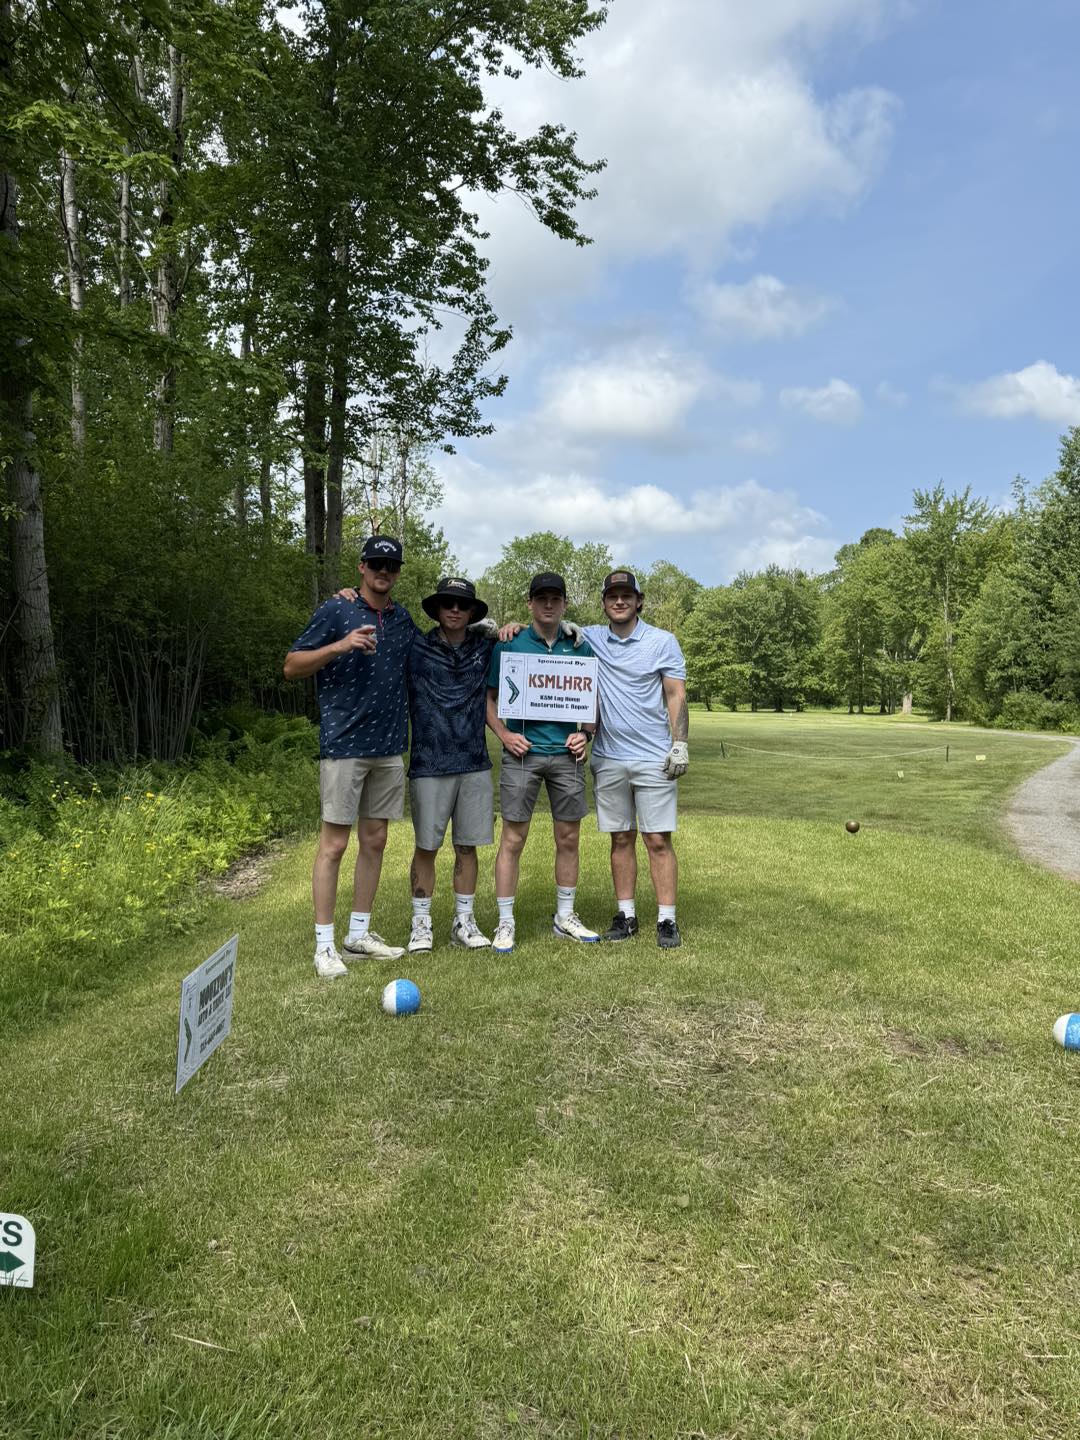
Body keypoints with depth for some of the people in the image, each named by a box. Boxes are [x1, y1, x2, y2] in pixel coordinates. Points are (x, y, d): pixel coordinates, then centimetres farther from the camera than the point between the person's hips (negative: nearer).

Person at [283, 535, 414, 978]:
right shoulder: (335, 611, -3)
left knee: (374, 841, 10)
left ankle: (359, 933, 22)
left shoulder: (403, 620, 13)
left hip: (389, 747, 6)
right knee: (334, 843, -4)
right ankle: (324, 945, 5)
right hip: (344, 744, -6)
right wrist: (339, 646, -20)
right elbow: (292, 667, -7)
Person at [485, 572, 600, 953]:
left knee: (569, 838, 9)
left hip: (566, 754, 3)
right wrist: (503, 734, -8)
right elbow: (489, 697, 6)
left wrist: (586, 734, 0)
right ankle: (505, 923, 8)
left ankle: (565, 918, 24)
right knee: (513, 838, -2)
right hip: (522, 753, -3)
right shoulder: (509, 645, 2)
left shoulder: (580, 648, 10)